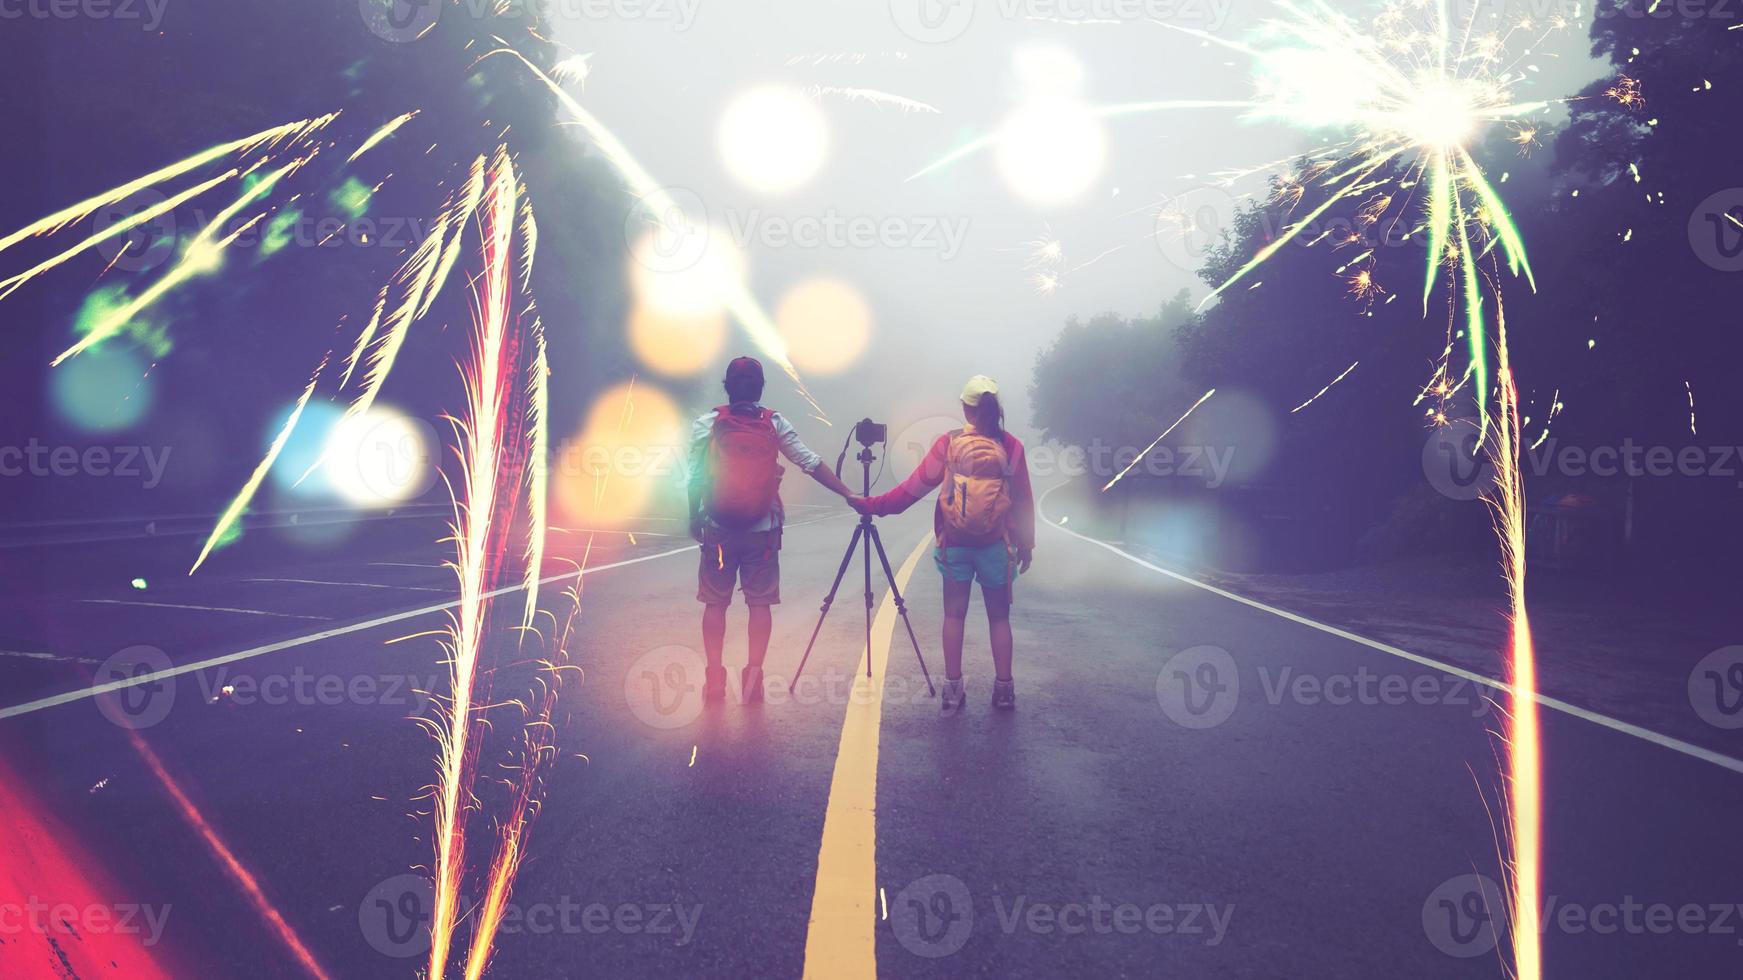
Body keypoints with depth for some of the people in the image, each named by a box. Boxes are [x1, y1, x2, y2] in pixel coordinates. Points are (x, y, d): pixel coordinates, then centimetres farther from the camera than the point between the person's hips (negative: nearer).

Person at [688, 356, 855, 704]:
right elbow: (812, 464, -3)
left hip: (718, 530, 0)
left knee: (715, 603, 7)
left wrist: (694, 520, 10)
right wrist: (849, 495, 2)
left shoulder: (705, 424, -4)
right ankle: (753, 676, 3)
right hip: (763, 530, 0)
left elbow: (694, 478, -3)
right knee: (760, 603, 7)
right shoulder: (776, 424, -1)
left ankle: (714, 680, 5)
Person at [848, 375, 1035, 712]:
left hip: (954, 544, 0)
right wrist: (1026, 544, 11)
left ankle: (953, 688, 8)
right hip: (997, 545, 0)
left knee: (954, 614, 9)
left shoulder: (948, 444, -6)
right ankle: (1004, 689, 9)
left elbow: (913, 487, -6)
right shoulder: (1011, 447, -6)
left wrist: (871, 505, 2)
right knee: (999, 616, 10)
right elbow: (1024, 501, 0)